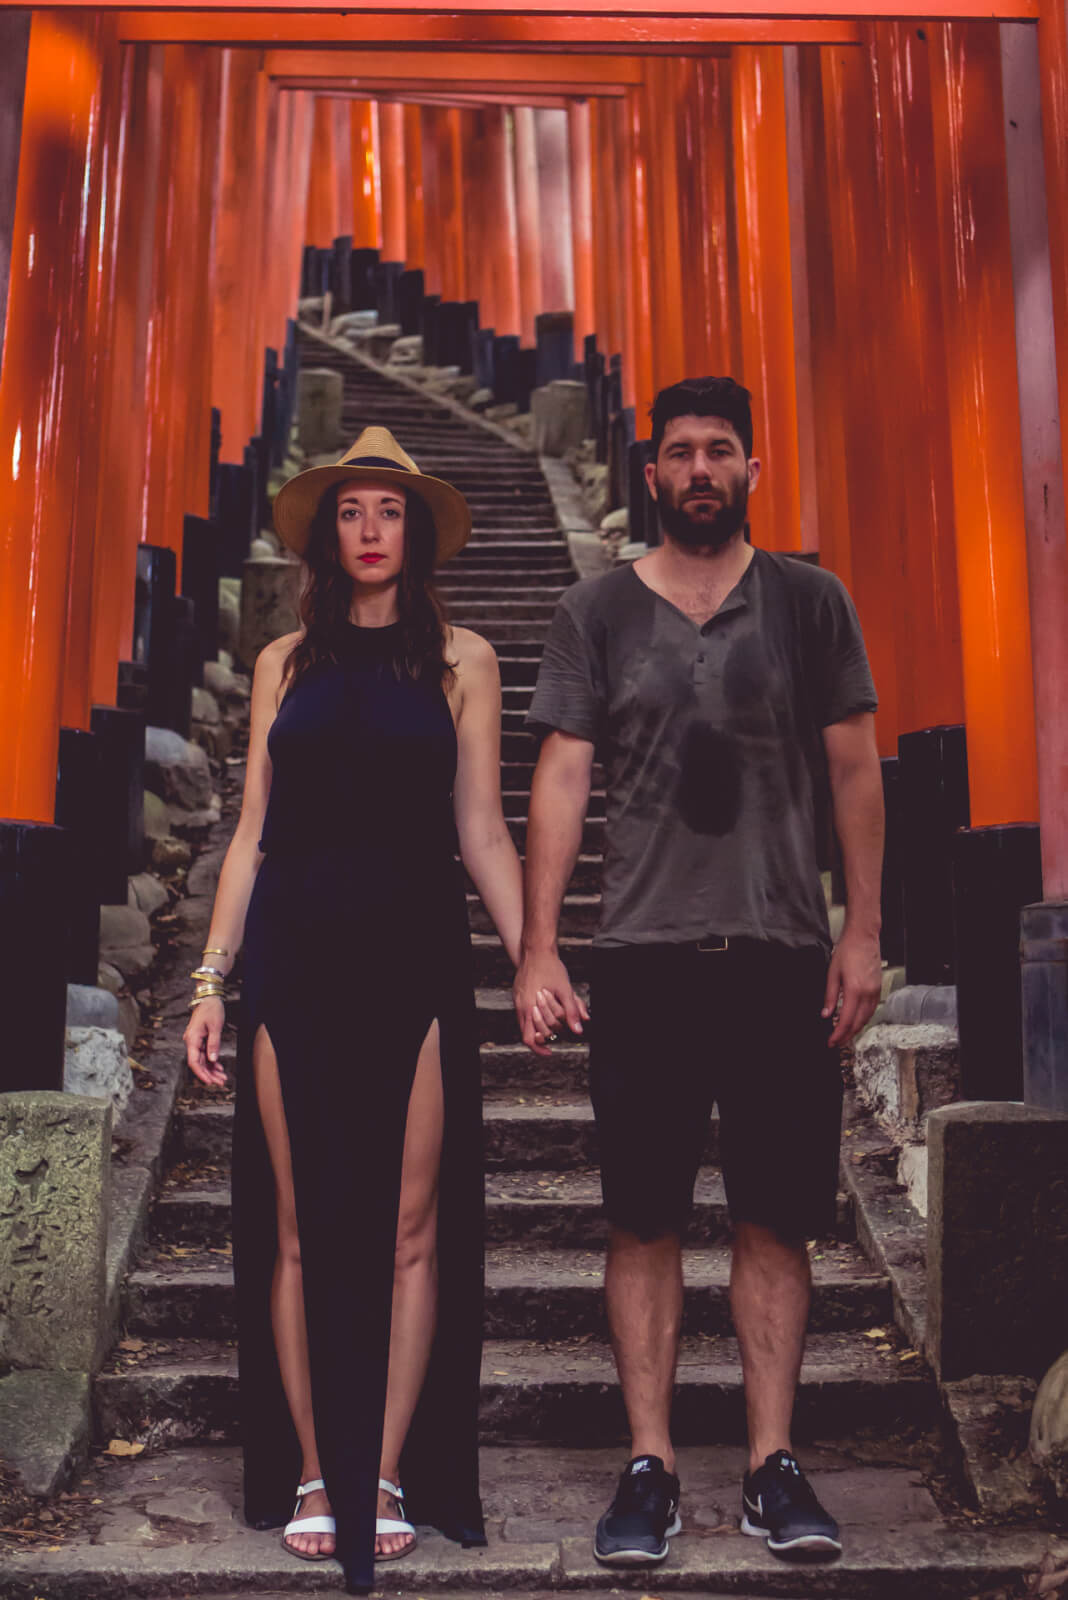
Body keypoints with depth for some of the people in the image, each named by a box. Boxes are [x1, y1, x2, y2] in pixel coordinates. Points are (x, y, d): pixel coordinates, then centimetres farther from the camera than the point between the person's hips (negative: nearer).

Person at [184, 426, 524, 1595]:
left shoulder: (460, 662, 8)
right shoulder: (285, 662, 12)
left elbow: (480, 833, 5)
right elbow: (252, 832, 10)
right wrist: (212, 977, 4)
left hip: (414, 961, -1)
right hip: (294, 961, 1)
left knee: (412, 1226, 1)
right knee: (298, 1225, 3)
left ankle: (389, 1478, 13)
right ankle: (311, 1477, 16)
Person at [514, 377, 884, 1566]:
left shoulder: (810, 602, 8)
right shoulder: (596, 612, 7)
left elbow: (854, 768, 8)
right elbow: (561, 778, 3)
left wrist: (863, 931, 1)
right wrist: (537, 953, -3)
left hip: (784, 956, 0)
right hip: (643, 955, 0)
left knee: (775, 1215, 5)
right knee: (644, 1216, 3)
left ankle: (773, 1467, 15)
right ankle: (649, 1464, 13)